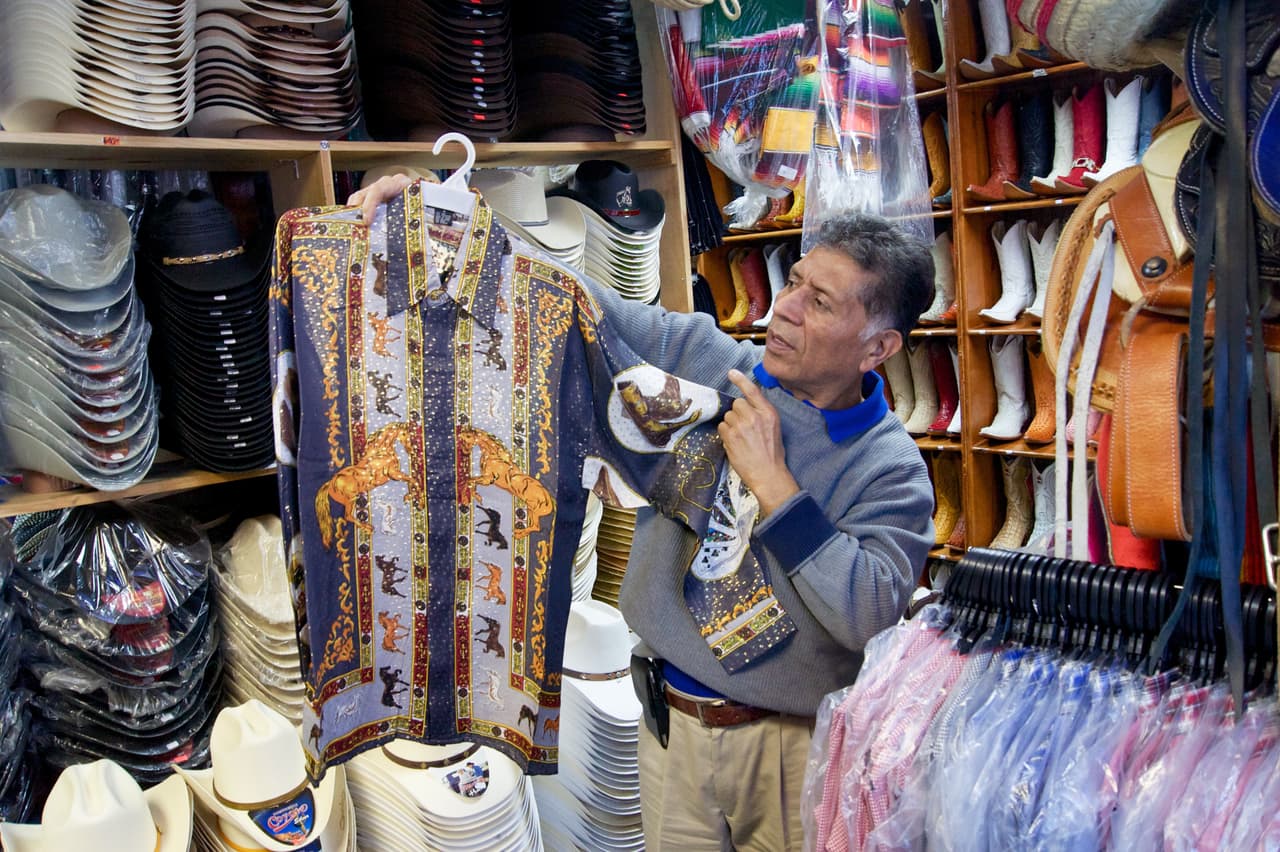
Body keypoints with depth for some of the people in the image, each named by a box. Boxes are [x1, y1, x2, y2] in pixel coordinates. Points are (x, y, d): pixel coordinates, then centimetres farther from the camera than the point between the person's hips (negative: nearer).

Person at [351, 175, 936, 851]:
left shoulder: (889, 466, -13)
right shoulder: (702, 358, -5)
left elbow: (874, 619, -26)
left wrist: (772, 482, -25)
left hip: (792, 746, -2)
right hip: (672, 725, 3)